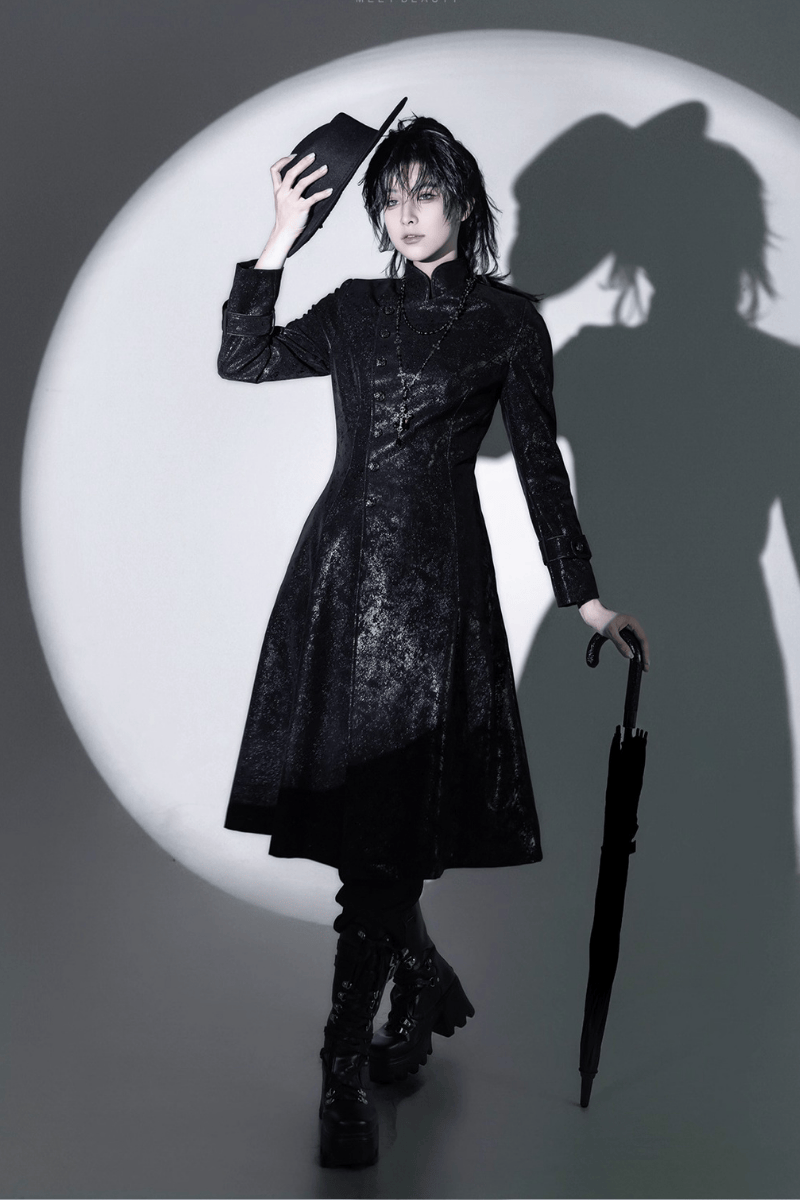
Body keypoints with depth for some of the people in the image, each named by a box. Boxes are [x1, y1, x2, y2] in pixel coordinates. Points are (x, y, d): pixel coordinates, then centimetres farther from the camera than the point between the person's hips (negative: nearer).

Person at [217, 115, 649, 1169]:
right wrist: (278, 245, 0)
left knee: (387, 831, -8)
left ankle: (349, 1070, 1)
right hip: (338, 565, 4)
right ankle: (430, 989, 30)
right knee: (351, 807, 6)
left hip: (432, 577, -4)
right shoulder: (357, 309, 15)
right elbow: (243, 362, 8)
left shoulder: (509, 318, 5)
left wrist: (585, 595, 3)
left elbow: (540, 463, 5)